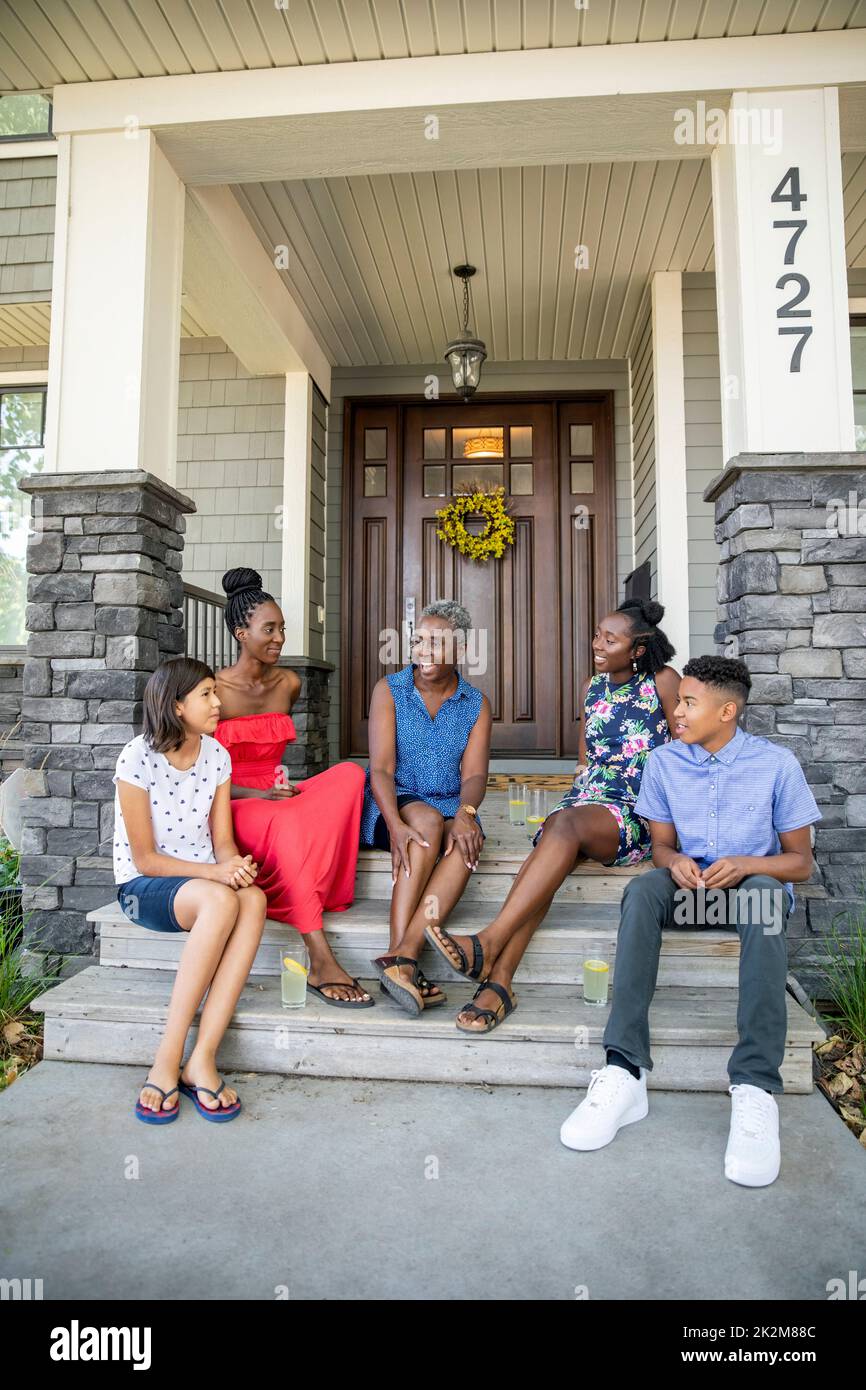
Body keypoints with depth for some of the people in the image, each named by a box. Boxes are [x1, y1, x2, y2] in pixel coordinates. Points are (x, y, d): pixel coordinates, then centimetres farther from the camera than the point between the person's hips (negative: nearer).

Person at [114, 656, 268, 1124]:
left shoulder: (215, 754, 3)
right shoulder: (138, 758, -13)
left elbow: (222, 840, 3)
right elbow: (145, 859, -13)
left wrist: (236, 864, -20)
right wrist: (214, 872, -26)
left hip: (206, 880, 5)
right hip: (143, 887, -4)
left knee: (253, 898, -31)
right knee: (221, 900, -37)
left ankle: (201, 1059, -30)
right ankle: (169, 1058, -27)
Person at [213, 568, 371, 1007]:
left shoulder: (289, 684, 9)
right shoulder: (215, 689, -7)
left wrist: (282, 786, 13)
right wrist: (258, 795, -18)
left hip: (279, 798, 5)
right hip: (233, 806, -5)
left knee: (349, 772, -24)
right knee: (286, 821, -39)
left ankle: (301, 900, -28)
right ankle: (322, 963, -41)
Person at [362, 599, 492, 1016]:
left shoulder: (476, 703, 7)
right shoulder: (389, 690, 1)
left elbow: (474, 774, -5)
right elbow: (381, 769, -10)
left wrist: (465, 814, -28)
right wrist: (396, 824, -29)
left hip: (450, 808, 2)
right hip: (393, 807, -2)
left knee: (466, 841, -32)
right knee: (427, 820, -35)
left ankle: (402, 957, -40)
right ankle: (404, 961, -38)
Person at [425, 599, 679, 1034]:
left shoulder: (662, 681, 1)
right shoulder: (593, 686, 16)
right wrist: (582, 790, 5)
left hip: (637, 816, -4)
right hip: (587, 800, 5)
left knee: (566, 822, -36)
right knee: (550, 848, -30)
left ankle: (488, 944, -43)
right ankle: (500, 980, -39)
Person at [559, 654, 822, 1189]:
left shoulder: (777, 764, -8)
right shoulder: (664, 762, -1)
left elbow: (800, 861, -4)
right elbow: (662, 845, 6)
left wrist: (745, 865, -24)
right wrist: (675, 862, -19)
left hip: (754, 883, -2)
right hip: (690, 884, 2)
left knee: (765, 890, -37)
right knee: (642, 889, -31)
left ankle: (755, 1090, -41)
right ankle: (625, 1071, -37)